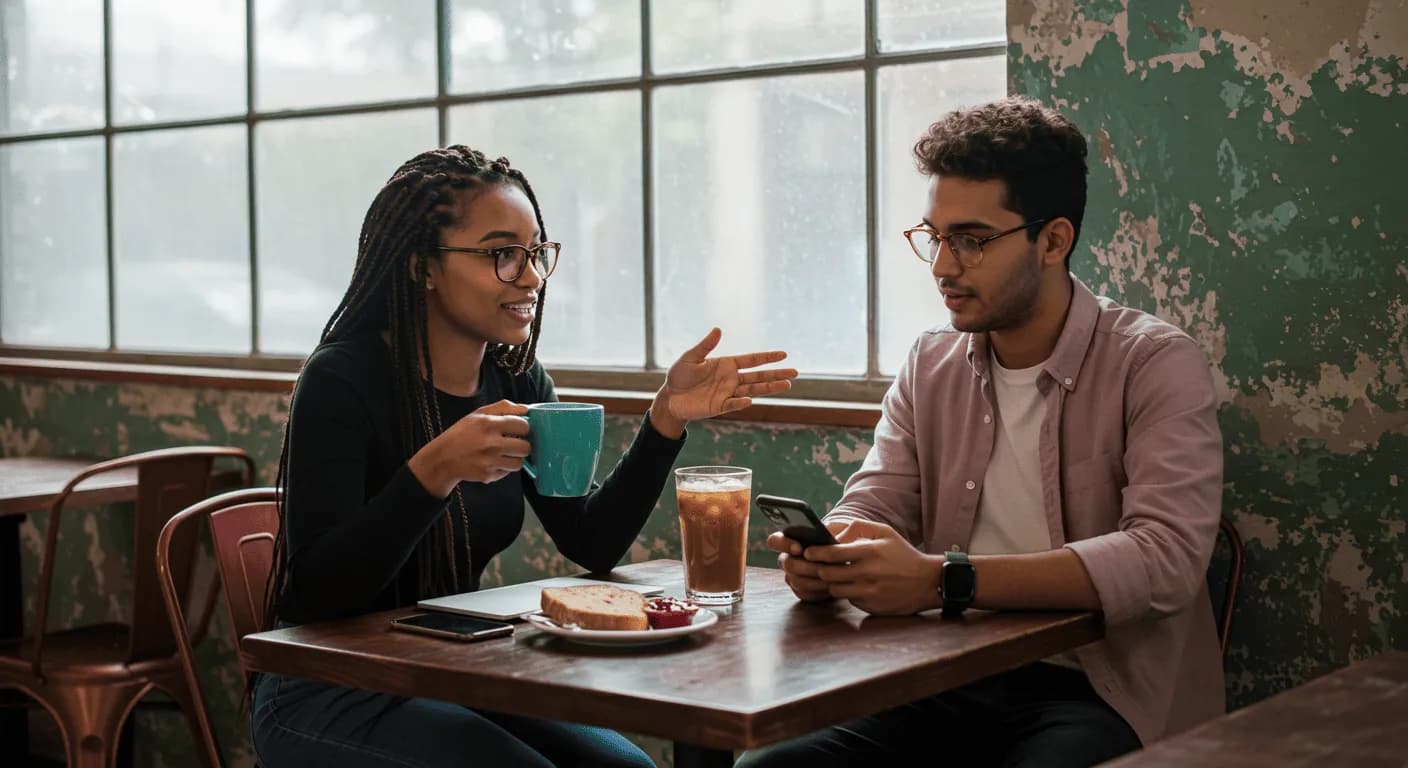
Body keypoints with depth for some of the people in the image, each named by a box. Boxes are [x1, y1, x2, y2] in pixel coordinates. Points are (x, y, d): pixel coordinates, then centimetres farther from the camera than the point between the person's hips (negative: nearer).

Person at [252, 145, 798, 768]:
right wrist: (435, 470, -38)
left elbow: (592, 545, 1)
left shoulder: (516, 381, 2)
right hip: (328, 698, -6)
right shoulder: (342, 381, -19)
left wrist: (667, 418, -9)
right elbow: (315, 592, -26)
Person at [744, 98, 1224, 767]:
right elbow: (870, 509, 10)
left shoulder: (1155, 364, -6)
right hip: (948, 685, 5)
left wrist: (944, 581, -28)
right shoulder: (930, 367, 13)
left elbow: (1165, 559, -20)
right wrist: (823, 554, -17)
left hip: (1102, 695, -4)